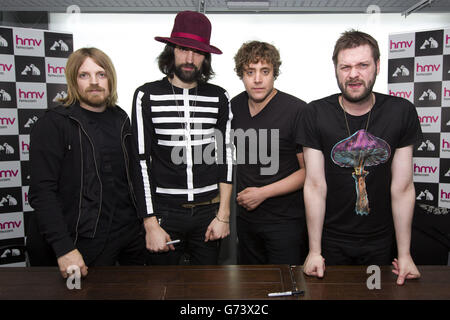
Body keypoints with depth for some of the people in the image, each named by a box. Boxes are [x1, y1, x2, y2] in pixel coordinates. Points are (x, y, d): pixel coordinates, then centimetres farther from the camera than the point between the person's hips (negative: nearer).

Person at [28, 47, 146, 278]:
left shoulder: (120, 120, 7)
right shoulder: (53, 124, -9)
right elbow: (42, 192, -15)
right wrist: (64, 249, -20)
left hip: (134, 234, 6)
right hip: (90, 242, -5)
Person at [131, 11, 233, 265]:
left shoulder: (219, 98, 4)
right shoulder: (147, 95, -3)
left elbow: (226, 156, 5)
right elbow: (141, 161, -5)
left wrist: (223, 215, 0)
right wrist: (150, 224, -8)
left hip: (209, 212, 2)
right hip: (164, 213, -1)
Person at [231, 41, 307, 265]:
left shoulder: (297, 110, -16)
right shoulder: (234, 106, 2)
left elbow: (308, 171, -14)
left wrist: (263, 193, -17)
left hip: (285, 221, -5)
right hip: (245, 218, 6)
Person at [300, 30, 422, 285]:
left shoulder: (402, 112, -8)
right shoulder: (317, 114, -11)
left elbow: (402, 187, -6)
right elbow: (315, 185, -11)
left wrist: (405, 254, -4)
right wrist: (314, 251, -10)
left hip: (381, 241, 1)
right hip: (331, 240, -1)